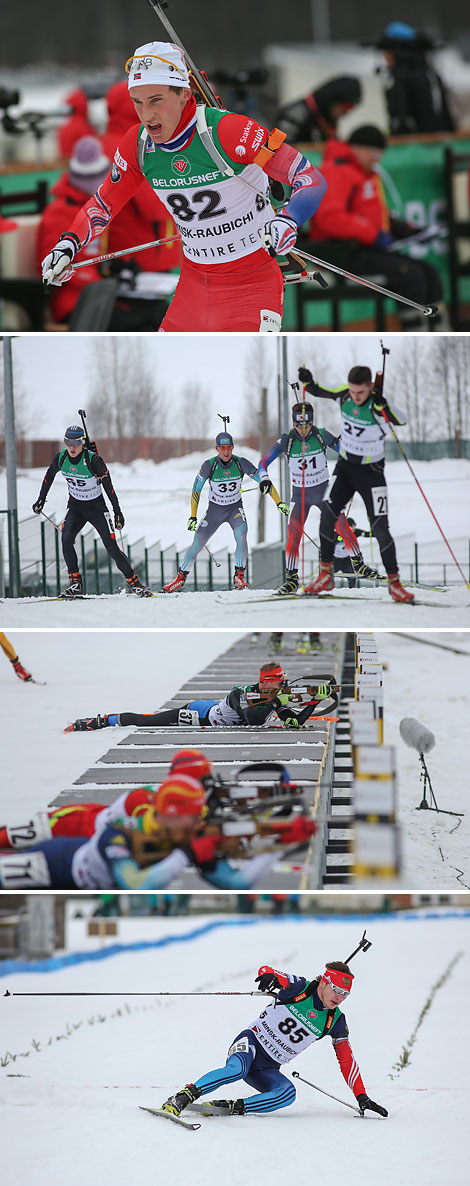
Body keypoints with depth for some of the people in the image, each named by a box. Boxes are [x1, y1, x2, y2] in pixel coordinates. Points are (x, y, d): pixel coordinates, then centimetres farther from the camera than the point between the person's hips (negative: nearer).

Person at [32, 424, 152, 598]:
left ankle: (134, 583, 5)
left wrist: (118, 513, -12)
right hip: (75, 506, 3)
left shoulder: (93, 460, -24)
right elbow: (49, 475, 11)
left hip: (96, 507, -3)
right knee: (66, 539, -21)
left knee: (111, 547, -9)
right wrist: (41, 499, 15)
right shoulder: (60, 458, -11)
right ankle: (76, 584, -13)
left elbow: (108, 486, -15)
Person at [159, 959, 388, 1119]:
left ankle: (231, 1108, -30)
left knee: (288, 1093, -29)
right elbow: (267, 971, -15)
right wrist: (268, 975, -42)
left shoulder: (335, 1021, 4)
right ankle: (182, 1098, -35)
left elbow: (347, 1059, 8)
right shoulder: (300, 987, -6)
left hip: (268, 1069, 4)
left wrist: (362, 1096, 2)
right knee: (237, 1069, -39)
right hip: (252, 1042, -4)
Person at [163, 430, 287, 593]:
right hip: (215, 510, 0)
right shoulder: (209, 465, -19)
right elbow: (196, 490, -6)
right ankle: (180, 577, 12)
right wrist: (193, 516, -7)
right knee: (197, 544, -6)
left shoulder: (241, 463, -17)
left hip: (235, 508, 0)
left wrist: (279, 502, -13)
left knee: (241, 536, -27)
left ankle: (239, 576, -17)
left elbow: (264, 480, -9)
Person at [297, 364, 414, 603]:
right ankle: (326, 575, 4)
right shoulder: (344, 395, -8)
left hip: (371, 471, -4)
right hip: (345, 467, 4)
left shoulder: (378, 405, -22)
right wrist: (308, 381, -12)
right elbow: (317, 391, 9)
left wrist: (381, 403, -54)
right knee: (327, 515, -9)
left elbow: (401, 420, -41)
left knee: (380, 529, -8)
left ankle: (394, 582, 4)